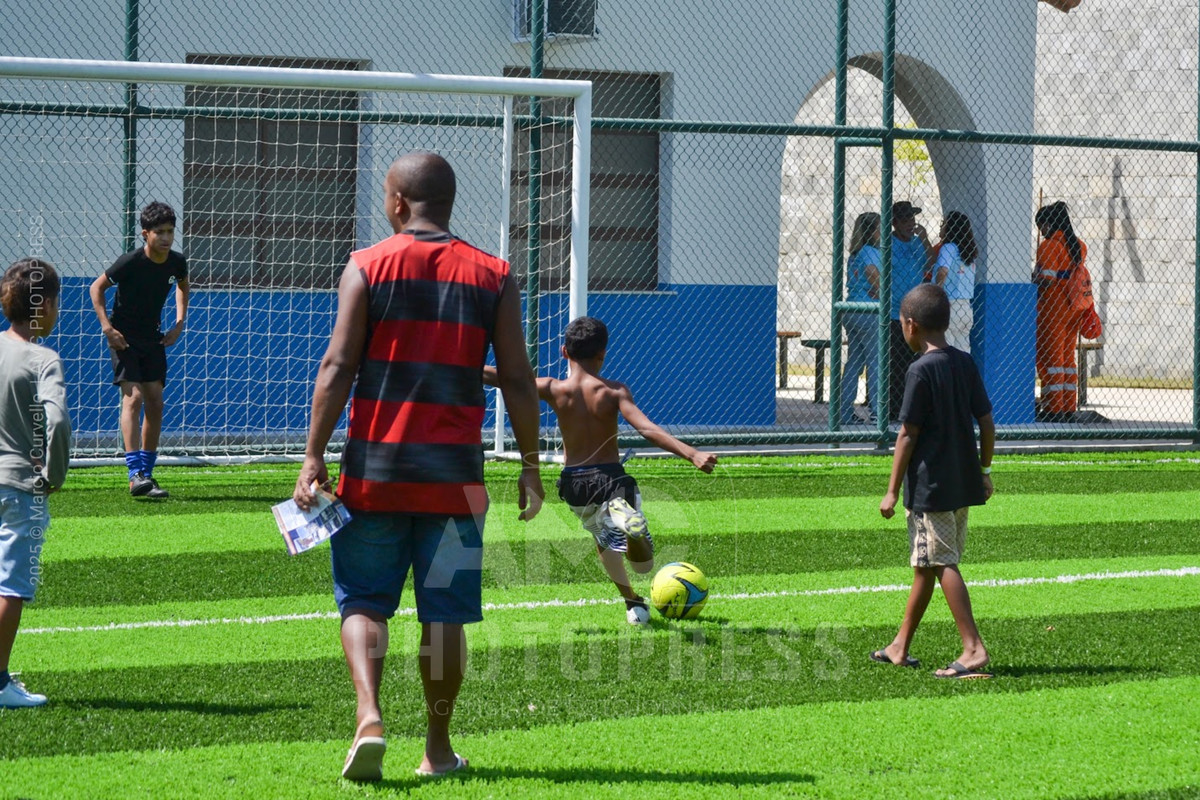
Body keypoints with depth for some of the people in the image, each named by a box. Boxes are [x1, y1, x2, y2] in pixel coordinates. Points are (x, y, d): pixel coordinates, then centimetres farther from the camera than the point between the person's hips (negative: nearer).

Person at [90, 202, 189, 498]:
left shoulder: (177, 262, -5)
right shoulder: (130, 262, -21)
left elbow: (182, 285, 19)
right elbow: (97, 287, -9)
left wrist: (179, 324, 10)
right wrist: (107, 327, -16)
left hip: (152, 338, 6)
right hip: (125, 338, -6)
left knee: (155, 402, 4)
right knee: (133, 398, -17)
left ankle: (147, 472, 13)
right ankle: (136, 474, -24)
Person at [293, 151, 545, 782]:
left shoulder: (367, 267, -1)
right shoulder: (493, 277, 4)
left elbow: (337, 367, -7)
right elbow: (517, 380, 3)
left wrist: (314, 457, -6)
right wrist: (530, 464, 11)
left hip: (375, 469, -1)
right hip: (454, 472, 1)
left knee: (363, 602, 8)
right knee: (445, 613, 9)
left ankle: (369, 717, -13)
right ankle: (438, 749, 14)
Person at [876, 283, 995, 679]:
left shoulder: (921, 371, -13)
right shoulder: (966, 364, 7)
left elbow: (907, 435, -13)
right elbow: (987, 423, 9)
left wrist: (892, 491, -8)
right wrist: (984, 471, 21)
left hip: (930, 487, -8)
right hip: (963, 483, 8)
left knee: (944, 565, -7)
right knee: (925, 565, 16)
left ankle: (974, 648, -14)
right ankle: (900, 645, 25)